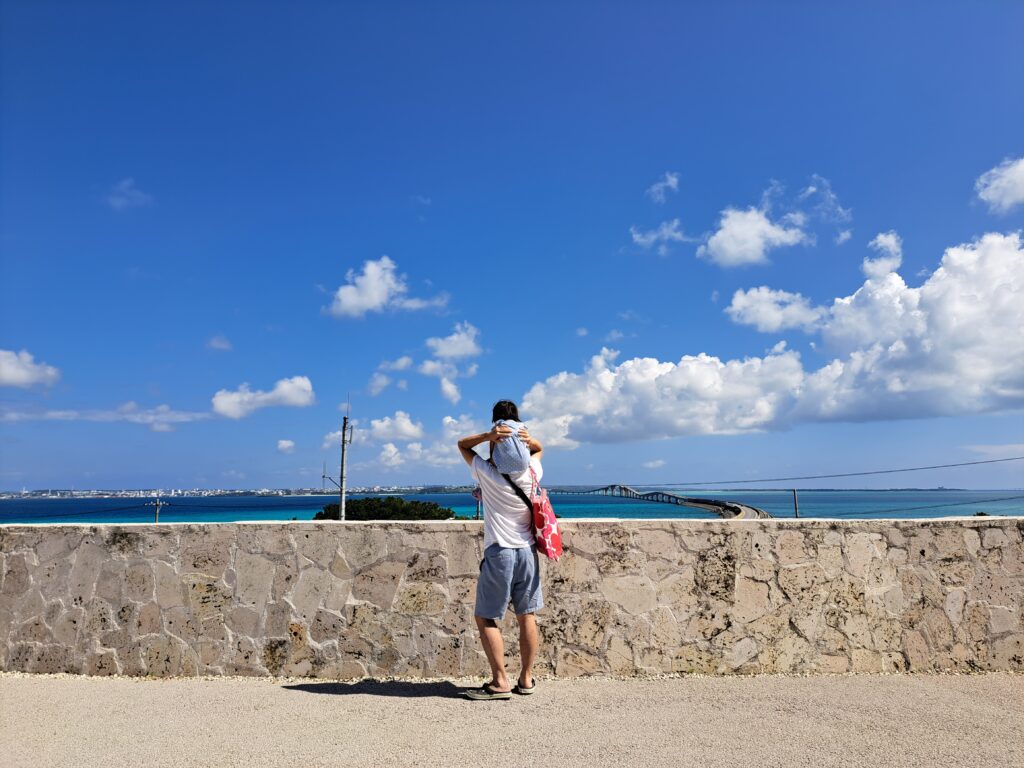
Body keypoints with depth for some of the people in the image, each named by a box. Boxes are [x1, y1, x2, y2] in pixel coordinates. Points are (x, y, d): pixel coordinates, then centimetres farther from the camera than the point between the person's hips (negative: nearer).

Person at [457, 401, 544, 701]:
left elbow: (462, 444, 2)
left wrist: (487, 436, -16)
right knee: (527, 616, 11)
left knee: (486, 618, 6)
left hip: (499, 553, -4)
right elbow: (540, 449, 21)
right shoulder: (533, 473, -1)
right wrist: (529, 439, -2)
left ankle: (500, 682, 3)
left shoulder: (487, 474, -11)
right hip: (527, 552, 5)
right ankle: (526, 679, 18)